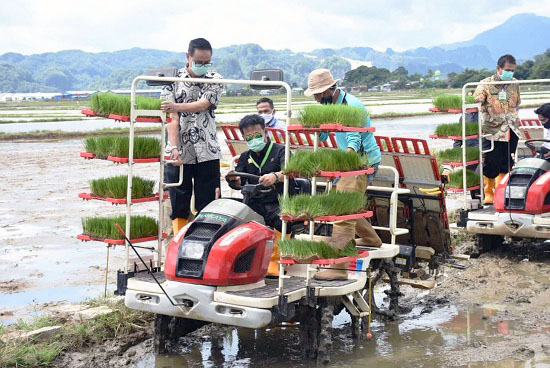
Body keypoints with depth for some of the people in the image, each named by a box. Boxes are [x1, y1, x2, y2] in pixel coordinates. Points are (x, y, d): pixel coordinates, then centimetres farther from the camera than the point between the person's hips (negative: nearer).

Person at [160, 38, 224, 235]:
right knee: (178, 205, 4)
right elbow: (172, 119, -5)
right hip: (179, 153, 0)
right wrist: (174, 148, -18)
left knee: (207, 204, 2)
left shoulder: (215, 80, 5)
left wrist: (177, 106, -31)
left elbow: (203, 104, -14)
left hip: (207, 152, 0)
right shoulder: (173, 80, 2)